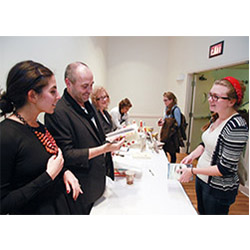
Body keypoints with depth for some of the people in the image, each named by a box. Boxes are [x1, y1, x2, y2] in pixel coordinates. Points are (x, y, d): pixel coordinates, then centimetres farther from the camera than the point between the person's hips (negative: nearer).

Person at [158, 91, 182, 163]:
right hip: (166, 134, 7)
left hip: (173, 135, -7)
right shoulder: (166, 108, 8)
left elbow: (177, 124, -17)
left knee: (172, 153, 5)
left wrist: (165, 123, -19)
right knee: (163, 150, 12)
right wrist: (162, 120, 1)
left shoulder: (176, 109, -15)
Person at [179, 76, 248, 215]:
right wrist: (192, 155, -4)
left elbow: (225, 169, -25)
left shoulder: (237, 127, -27)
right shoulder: (216, 118, -1)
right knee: (201, 212, 26)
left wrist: (193, 171, -22)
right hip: (202, 178, 8)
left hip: (219, 189, -7)